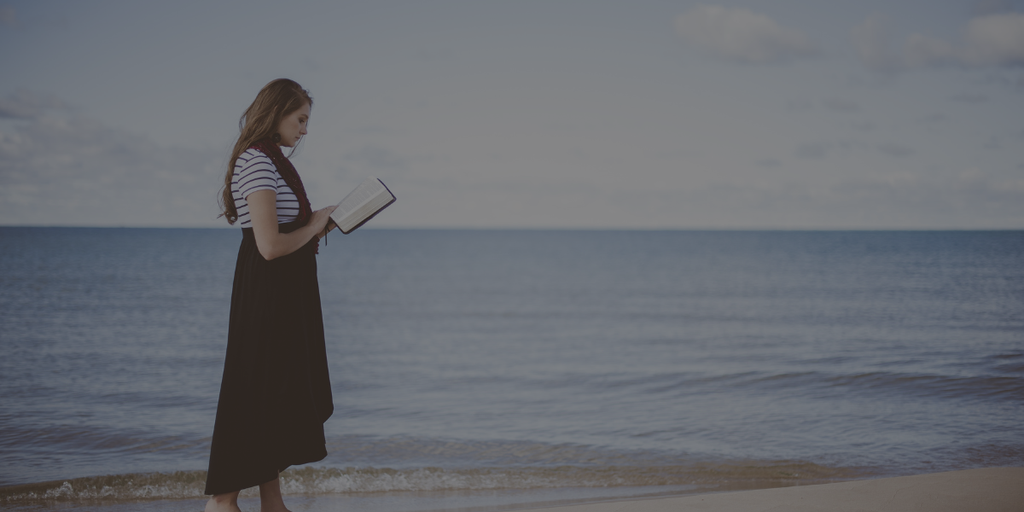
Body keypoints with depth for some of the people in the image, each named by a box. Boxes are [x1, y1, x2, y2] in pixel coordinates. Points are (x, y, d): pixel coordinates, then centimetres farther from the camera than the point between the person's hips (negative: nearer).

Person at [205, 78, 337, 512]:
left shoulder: (269, 161, 16)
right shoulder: (257, 163, -16)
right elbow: (271, 245, -23)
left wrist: (319, 225, 6)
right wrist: (314, 226, -9)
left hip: (287, 294, 10)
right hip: (267, 294, -10)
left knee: (279, 396, 12)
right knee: (257, 393, -6)